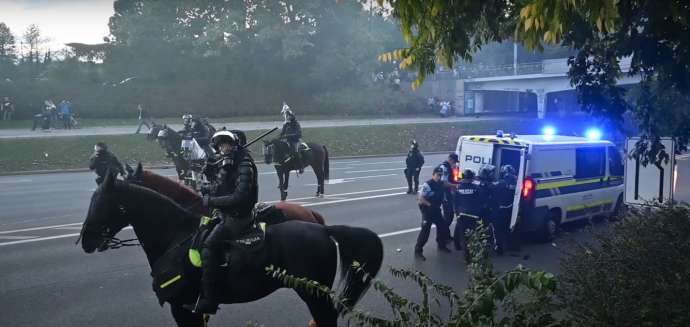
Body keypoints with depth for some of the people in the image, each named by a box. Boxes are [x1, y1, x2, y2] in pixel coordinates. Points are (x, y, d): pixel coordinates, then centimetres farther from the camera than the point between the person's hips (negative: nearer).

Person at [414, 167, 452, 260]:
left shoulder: (441, 184, 1)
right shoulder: (427, 185, -21)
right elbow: (420, 198, -22)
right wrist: (430, 204, -17)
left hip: (436, 210, 8)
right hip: (427, 210, -8)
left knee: (442, 227, 16)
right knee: (425, 230, -8)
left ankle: (441, 245, 37)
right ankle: (418, 250, 2)